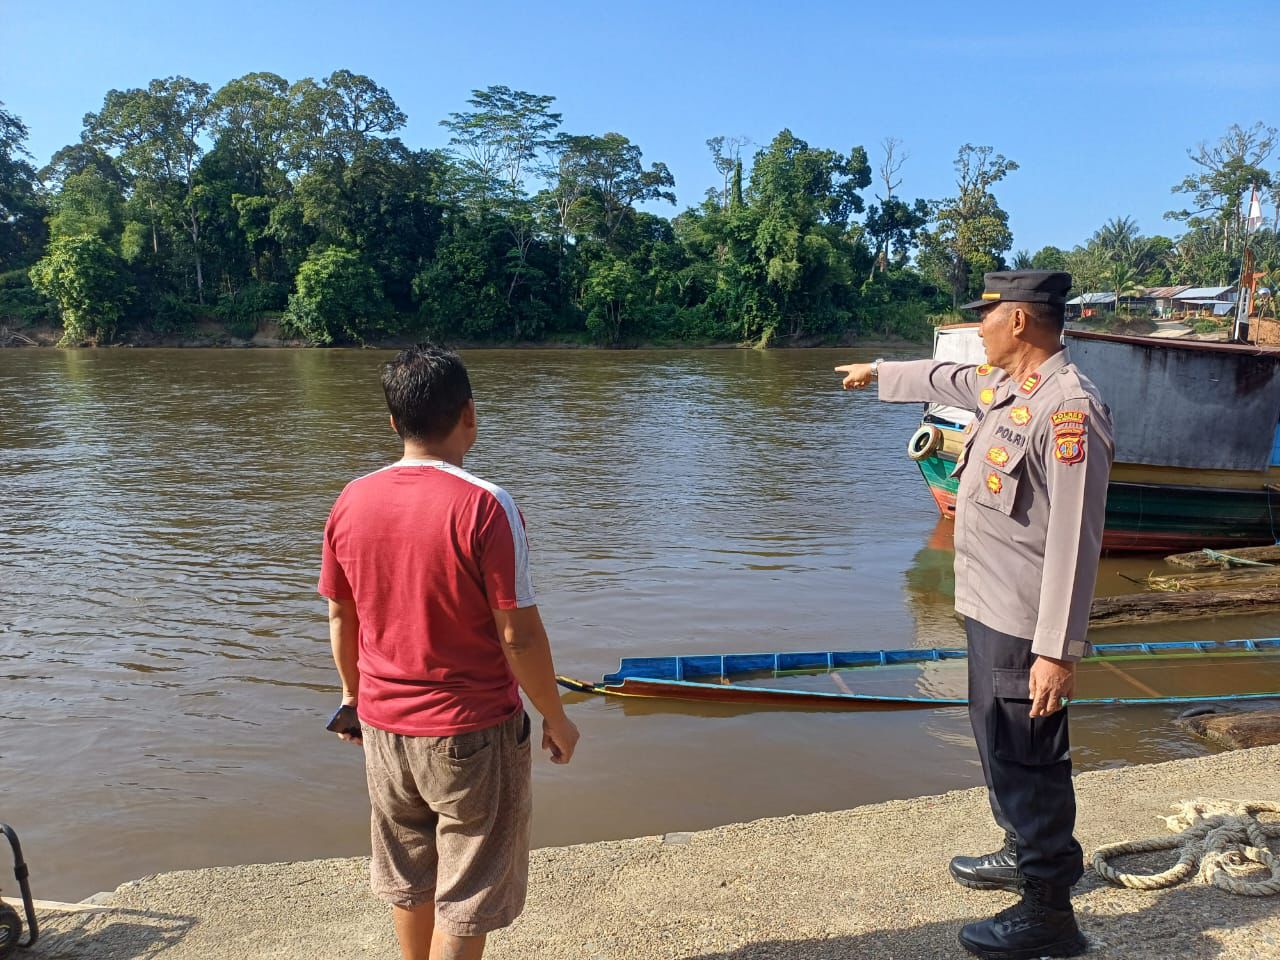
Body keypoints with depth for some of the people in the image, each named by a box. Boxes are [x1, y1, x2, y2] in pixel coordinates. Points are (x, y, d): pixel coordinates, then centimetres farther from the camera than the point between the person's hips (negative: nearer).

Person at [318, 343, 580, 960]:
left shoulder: (352, 501, -5)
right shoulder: (484, 506, -21)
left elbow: (340, 617, 5)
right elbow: (518, 634, -19)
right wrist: (556, 718, -4)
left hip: (384, 726, 5)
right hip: (472, 733, -5)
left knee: (407, 885, 24)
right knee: (465, 899, 13)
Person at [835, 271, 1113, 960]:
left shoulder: (1068, 407, -22)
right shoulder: (1002, 384, 7)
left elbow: (1074, 541, -25)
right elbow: (943, 378, 30)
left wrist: (1058, 650, -25)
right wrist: (878, 373, 45)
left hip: (1025, 625, -10)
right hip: (990, 610, 10)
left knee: (1025, 759, 2)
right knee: (1002, 742, 23)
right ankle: (1028, 854, 43)